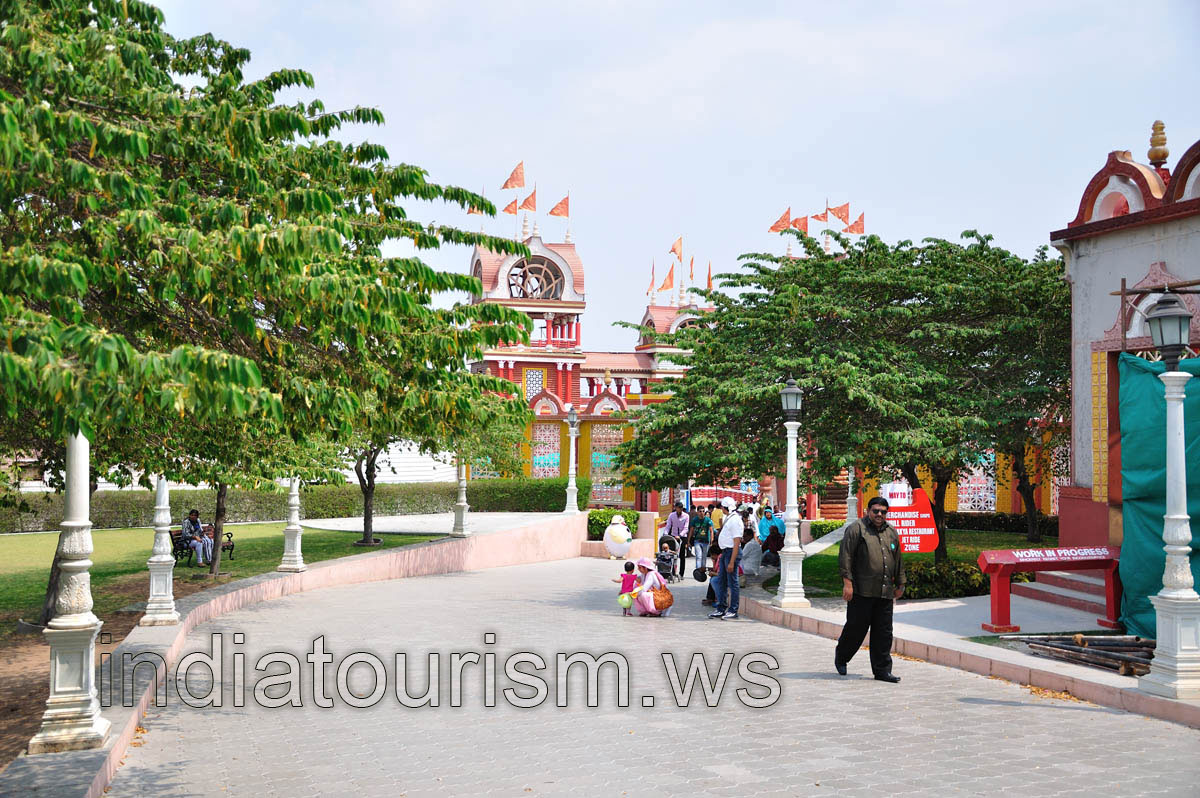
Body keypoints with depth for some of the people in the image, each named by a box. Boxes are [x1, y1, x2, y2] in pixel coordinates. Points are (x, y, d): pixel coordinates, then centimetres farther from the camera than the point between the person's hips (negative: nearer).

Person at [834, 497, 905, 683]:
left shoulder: (892, 532, 17)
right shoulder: (856, 529, -3)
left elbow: (899, 561, 24)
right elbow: (845, 556, -9)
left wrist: (900, 584, 21)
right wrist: (847, 582, -15)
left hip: (885, 593, 5)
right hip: (861, 591, -5)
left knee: (883, 633, 4)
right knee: (855, 628, 1)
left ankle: (882, 670, 10)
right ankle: (841, 657, 25)